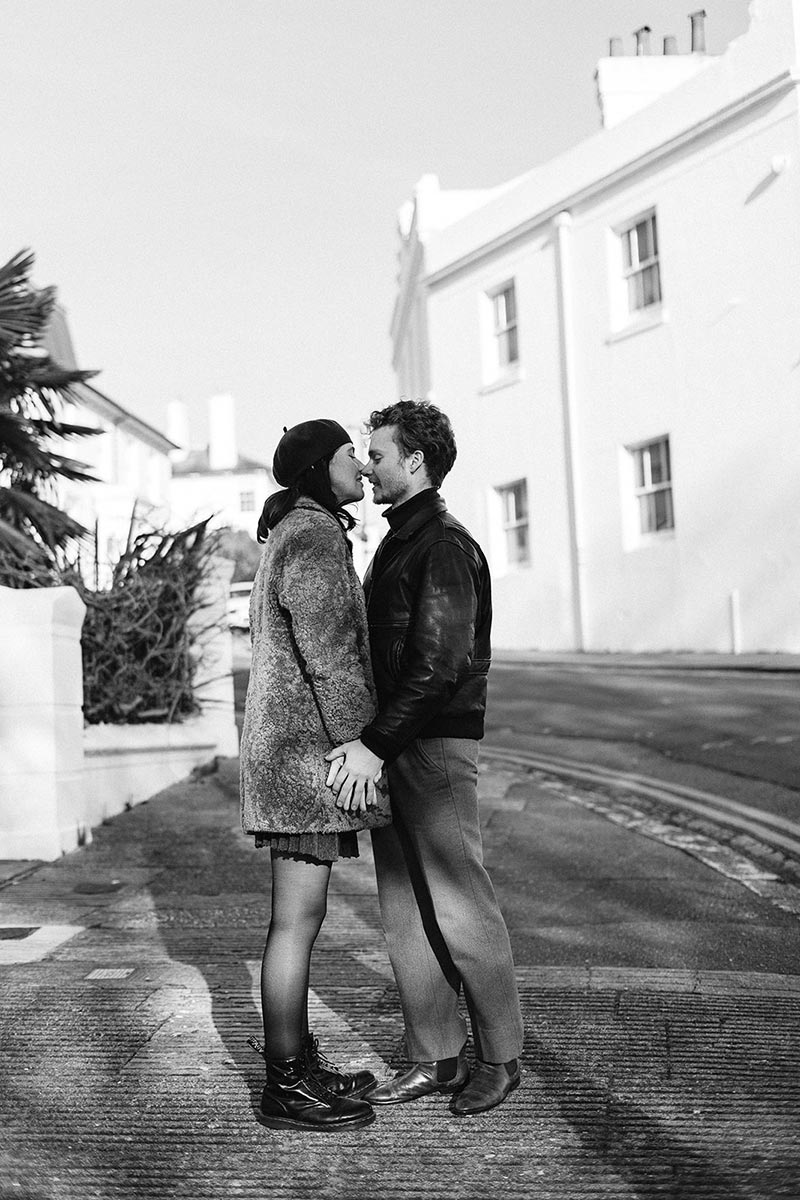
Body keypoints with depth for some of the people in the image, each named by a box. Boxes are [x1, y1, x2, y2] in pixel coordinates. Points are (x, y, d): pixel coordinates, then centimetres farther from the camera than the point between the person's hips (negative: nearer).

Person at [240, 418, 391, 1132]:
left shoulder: (297, 536, 20)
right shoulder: (312, 537, -13)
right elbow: (328, 658, -20)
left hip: (290, 748, 11)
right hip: (308, 752, -11)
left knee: (299, 913, 15)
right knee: (299, 918, -4)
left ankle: (294, 1056, 26)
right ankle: (287, 1087, 5)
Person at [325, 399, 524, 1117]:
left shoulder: (446, 547, -12)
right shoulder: (396, 545, 18)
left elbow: (440, 662, -21)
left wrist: (376, 744, -25)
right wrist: (368, 743, 15)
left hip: (436, 749, -9)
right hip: (388, 752, 9)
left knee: (460, 911, -1)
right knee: (405, 915, 11)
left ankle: (501, 1057, 14)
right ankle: (436, 1058, 21)